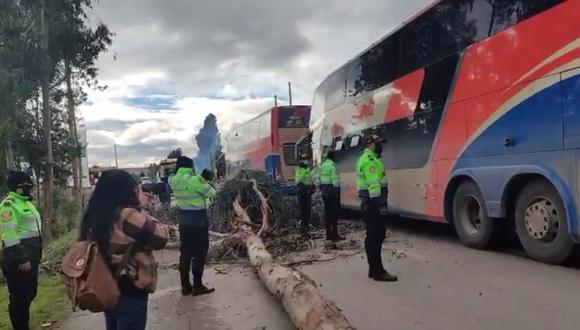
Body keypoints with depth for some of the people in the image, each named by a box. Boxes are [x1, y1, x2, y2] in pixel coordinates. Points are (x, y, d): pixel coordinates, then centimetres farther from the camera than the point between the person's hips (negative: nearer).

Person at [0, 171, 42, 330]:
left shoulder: (26, 202, 16)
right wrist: (22, 259, -23)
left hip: (30, 257, 10)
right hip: (17, 260, -10)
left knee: (30, 293, 19)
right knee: (19, 297, -1)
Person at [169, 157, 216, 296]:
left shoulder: (173, 181, -1)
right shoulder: (195, 180, -18)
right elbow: (211, 193, -8)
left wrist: (202, 178, 5)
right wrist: (205, 181, 10)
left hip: (184, 219, 6)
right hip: (199, 219, -6)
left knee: (185, 252, 12)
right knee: (200, 252, 3)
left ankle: (185, 286, 18)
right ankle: (197, 286, 7)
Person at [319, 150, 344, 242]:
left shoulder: (321, 165, 11)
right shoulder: (333, 166, -14)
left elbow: (318, 180, 13)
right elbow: (335, 180, -20)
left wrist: (322, 190, 17)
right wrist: (337, 191, -13)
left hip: (324, 191, 8)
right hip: (332, 190, -8)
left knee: (327, 212, 13)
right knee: (335, 212, -2)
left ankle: (328, 234, 19)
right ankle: (334, 235, -1)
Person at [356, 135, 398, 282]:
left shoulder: (364, 159, 21)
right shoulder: (370, 160, -13)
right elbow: (374, 185, -22)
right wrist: (378, 204, -24)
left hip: (368, 202, 11)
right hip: (373, 203, -11)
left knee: (373, 236, 13)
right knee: (376, 237, -8)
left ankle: (374, 269, 19)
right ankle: (378, 272, -5)